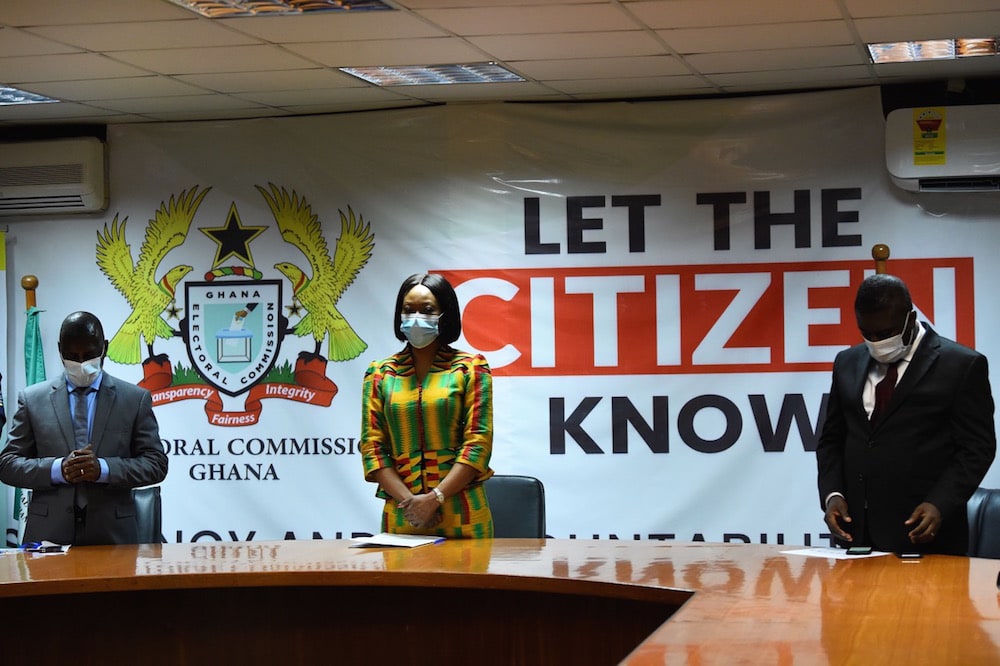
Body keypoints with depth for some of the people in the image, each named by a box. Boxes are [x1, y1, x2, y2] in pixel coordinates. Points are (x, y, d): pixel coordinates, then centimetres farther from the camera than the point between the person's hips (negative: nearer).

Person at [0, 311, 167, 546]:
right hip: (49, 534, 0)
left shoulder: (136, 399, 7)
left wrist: (103, 469, -14)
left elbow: (155, 464, 3)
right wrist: (57, 469, -13)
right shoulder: (32, 399, 9)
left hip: (112, 534, 0)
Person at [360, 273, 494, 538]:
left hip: (461, 514, -2)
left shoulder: (471, 368, 3)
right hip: (400, 515, 2)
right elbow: (372, 446, 4)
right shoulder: (380, 374, 10)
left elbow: (478, 443, -5)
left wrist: (434, 498, -14)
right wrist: (407, 500, -10)